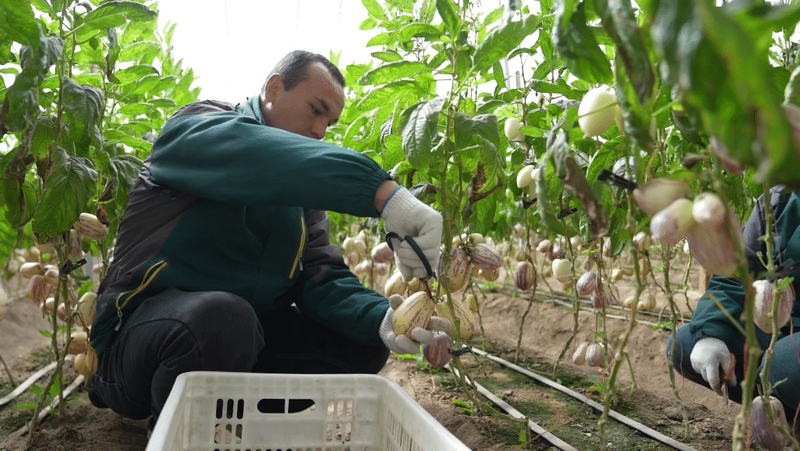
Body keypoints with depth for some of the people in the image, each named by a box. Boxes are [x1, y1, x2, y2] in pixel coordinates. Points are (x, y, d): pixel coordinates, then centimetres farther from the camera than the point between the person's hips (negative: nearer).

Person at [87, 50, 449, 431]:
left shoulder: (304, 189, 11)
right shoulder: (196, 128, -8)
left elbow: (321, 278, -1)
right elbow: (251, 154, -33)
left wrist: (381, 318, -23)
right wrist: (383, 192, -45)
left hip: (246, 334, 6)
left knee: (363, 344, -5)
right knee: (220, 317, -37)